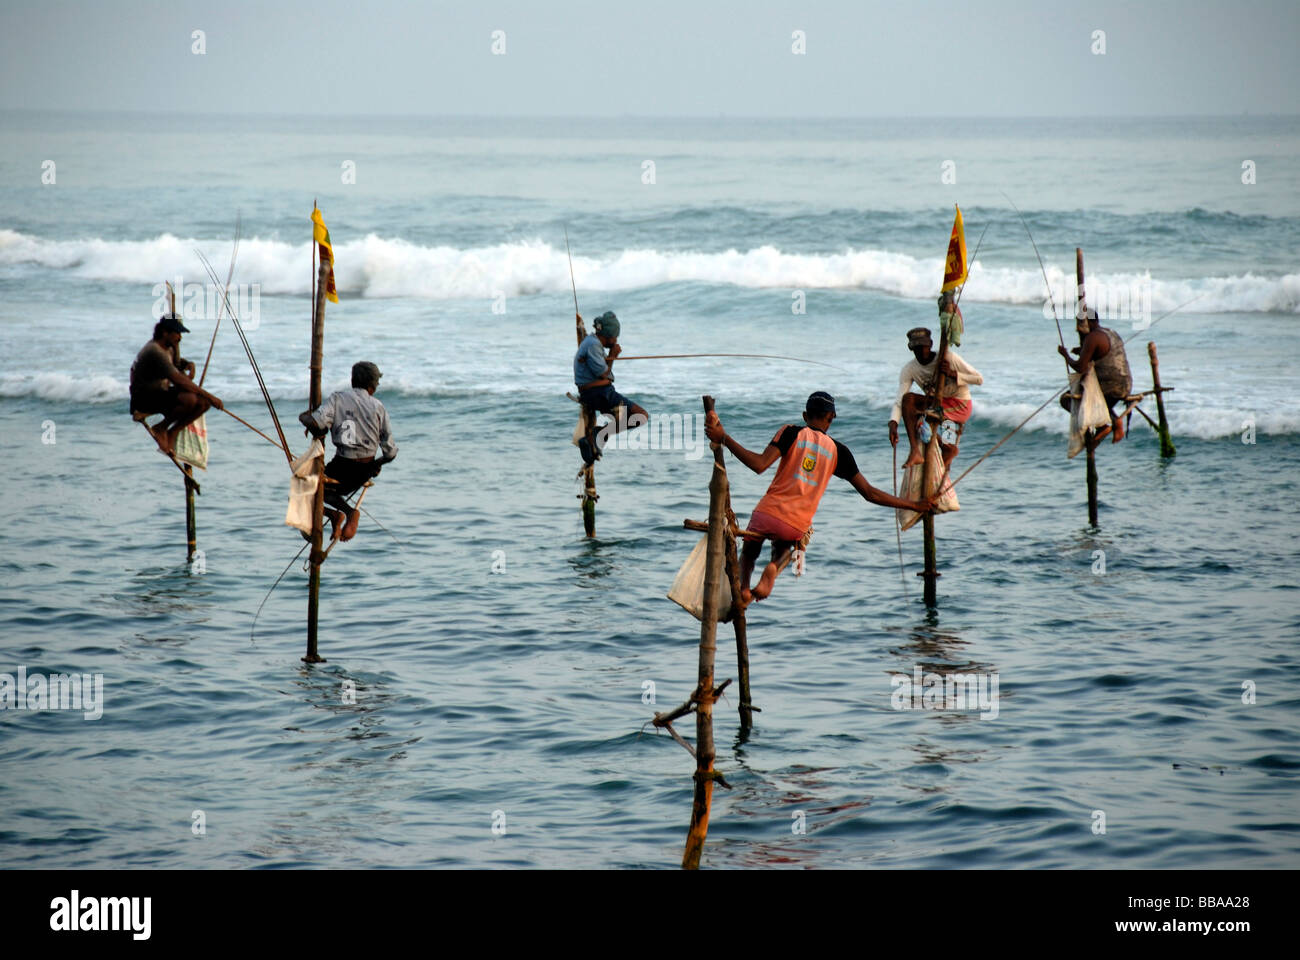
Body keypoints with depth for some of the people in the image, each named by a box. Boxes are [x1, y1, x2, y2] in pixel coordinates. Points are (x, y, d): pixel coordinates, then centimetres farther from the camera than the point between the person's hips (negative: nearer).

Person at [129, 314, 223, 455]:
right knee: (189, 399, -32)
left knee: (204, 403, -7)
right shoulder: (154, 351, -23)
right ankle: (161, 428, -11)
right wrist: (209, 396, -26)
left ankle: (172, 433, 4)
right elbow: (179, 381, -28)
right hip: (144, 398, -10)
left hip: (162, 392, 10)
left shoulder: (170, 347, 8)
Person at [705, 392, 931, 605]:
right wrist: (912, 505, 19)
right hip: (797, 528, 2)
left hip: (767, 514, -2)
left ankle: (743, 585, -7)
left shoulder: (792, 432, 1)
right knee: (784, 547, 36)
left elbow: (759, 465, -14)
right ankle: (774, 568, -1)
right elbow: (870, 493, 9)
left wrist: (723, 438, -15)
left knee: (748, 553, 27)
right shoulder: (837, 451, 8)